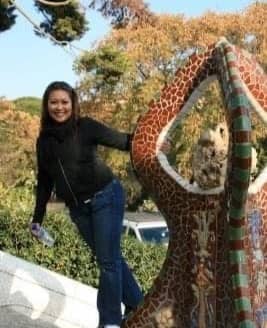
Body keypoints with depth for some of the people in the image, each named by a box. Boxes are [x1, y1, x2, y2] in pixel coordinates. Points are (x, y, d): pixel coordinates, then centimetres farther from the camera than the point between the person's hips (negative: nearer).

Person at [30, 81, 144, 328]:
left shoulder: (86, 127, -7)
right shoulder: (44, 140, 7)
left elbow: (123, 141, -11)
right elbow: (45, 181, 13)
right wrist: (37, 218, 13)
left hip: (106, 198, -5)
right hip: (78, 208, 5)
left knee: (108, 260, -2)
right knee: (109, 258, 14)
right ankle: (136, 306, 31)